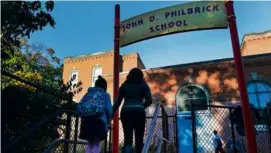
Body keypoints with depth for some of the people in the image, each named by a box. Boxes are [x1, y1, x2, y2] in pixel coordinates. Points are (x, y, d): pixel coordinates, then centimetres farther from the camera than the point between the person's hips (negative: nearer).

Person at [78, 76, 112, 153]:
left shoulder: (88, 93, 20)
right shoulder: (105, 94, 10)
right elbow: (109, 109, -2)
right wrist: (108, 121, 13)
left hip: (86, 121, 4)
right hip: (99, 121, -4)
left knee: (90, 144, 16)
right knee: (96, 144, 4)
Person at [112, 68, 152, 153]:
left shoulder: (124, 85, 16)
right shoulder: (143, 84, 11)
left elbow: (117, 102, 10)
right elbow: (149, 100, 0)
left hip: (126, 111, 2)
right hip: (139, 112, -2)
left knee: (127, 138, 0)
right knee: (139, 138, 8)